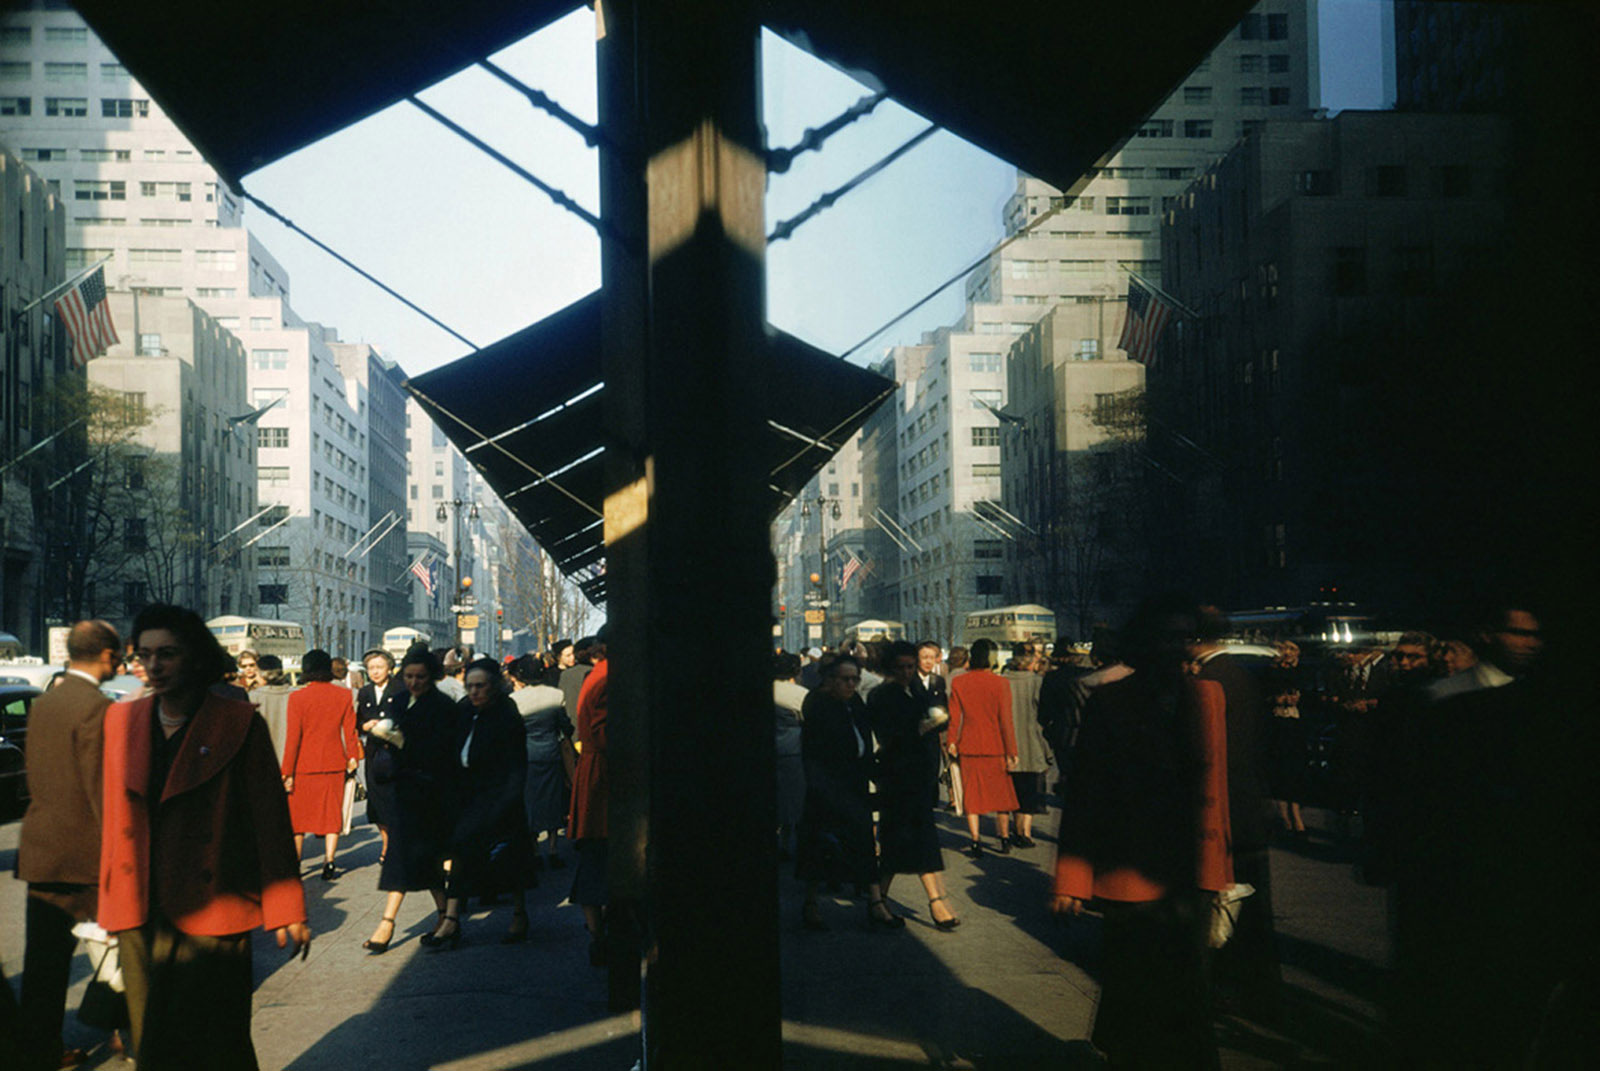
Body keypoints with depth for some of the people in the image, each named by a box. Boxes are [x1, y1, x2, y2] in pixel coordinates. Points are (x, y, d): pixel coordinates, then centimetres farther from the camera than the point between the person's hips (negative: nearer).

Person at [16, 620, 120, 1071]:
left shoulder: (43, 704, 10)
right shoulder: (97, 708, -17)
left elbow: (35, 775, 16)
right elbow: (101, 789, -18)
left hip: (39, 848, 8)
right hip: (82, 854, -8)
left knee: (44, 960, 12)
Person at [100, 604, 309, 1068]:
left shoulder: (238, 724, -6)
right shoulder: (121, 719, 7)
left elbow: (270, 818, -5)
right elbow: (112, 816, 12)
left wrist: (284, 910, -5)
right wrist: (109, 900, 11)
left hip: (211, 915, -4)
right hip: (137, 914, 4)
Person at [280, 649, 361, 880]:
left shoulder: (297, 697, -11)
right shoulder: (344, 695, -3)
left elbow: (293, 737, -9)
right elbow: (350, 731, 3)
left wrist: (287, 772, -4)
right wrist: (352, 757, 16)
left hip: (304, 765, -2)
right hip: (334, 764, 2)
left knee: (298, 814, 12)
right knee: (332, 813, 11)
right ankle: (329, 863, 5)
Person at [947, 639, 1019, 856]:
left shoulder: (958, 683, -5)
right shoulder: (1000, 684, -10)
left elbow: (955, 718, 0)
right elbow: (1005, 721, -8)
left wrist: (952, 742, 14)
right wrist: (1011, 752, -2)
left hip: (968, 748, 1)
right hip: (995, 748, -1)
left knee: (971, 795, 8)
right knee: (1001, 794, 15)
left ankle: (975, 843, 5)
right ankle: (1004, 839, 22)